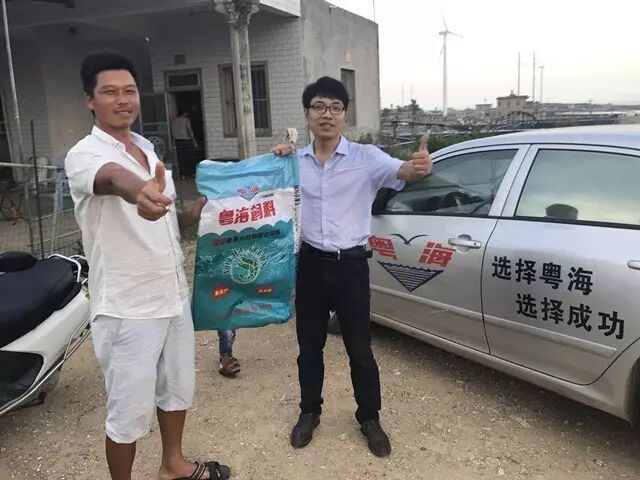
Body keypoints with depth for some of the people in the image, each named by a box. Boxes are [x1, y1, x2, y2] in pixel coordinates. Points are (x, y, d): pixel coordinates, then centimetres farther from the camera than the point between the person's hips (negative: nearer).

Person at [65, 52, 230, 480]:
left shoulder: (149, 151, 10)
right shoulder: (84, 155, -15)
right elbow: (112, 177, -42)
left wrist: (196, 212, 1)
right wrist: (137, 191, -64)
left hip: (174, 296, 8)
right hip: (126, 309, -8)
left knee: (178, 387, 22)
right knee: (130, 412, 5)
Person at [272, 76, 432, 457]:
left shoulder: (366, 157, -8)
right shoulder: (296, 162, 3)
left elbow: (398, 171, -26)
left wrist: (418, 167, -51)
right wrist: (277, 160, -3)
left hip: (351, 264, -3)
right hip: (310, 263, 3)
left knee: (360, 348, 7)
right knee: (309, 345, 15)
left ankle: (370, 419, 28)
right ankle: (310, 412, 35)